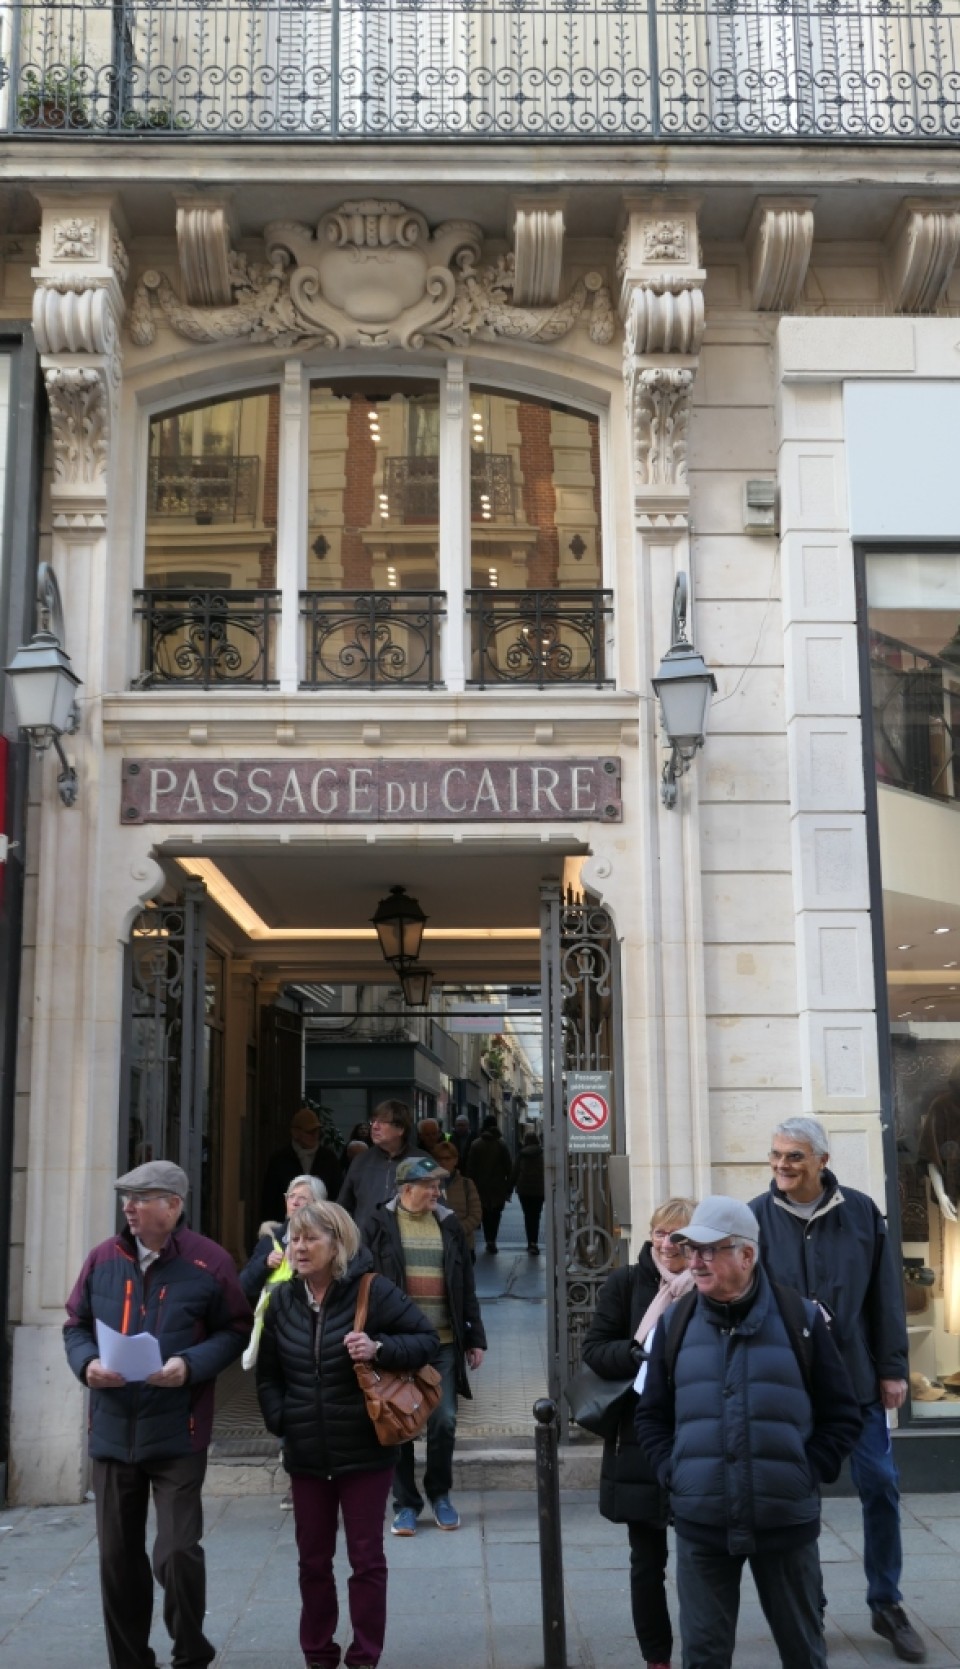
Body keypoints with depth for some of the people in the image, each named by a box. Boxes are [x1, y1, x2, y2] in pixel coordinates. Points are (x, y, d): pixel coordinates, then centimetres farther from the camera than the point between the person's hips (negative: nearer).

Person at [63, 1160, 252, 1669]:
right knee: (118, 1556, 13)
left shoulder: (209, 1262, -7)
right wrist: (86, 1362, -10)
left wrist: (191, 1364, -17)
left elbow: (235, 1331, 0)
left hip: (178, 1434, -4)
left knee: (177, 1553, -5)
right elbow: (76, 1325, 11)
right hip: (111, 1431, 4)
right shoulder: (103, 1258, 3)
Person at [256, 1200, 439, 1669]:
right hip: (305, 1455, 4)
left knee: (366, 1559, 6)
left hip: (364, 1450, -4)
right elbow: (267, 1371, 13)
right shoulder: (283, 1299, 3)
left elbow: (427, 1339, -7)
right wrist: (279, 1420, 0)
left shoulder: (373, 1291, -11)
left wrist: (380, 1348, -23)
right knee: (313, 1561, 14)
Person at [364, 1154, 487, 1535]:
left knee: (444, 1422, 3)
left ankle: (440, 1495, 24)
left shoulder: (448, 1224, 10)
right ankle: (405, 1503, 18)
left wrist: (474, 1338, 11)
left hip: (444, 1342, 3)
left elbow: (466, 1285, 13)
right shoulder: (380, 1225, -1)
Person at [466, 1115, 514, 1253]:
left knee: (485, 1214, 13)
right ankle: (492, 1240, -10)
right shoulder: (502, 1144, -5)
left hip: (482, 1185, 1)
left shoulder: (475, 1144, -4)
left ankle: (489, 1240, 8)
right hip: (498, 1186, -1)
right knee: (496, 1214, 4)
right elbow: (509, 1167, -2)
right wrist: (509, 1187, 4)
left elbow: (470, 1167, -2)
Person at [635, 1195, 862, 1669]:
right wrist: (673, 1473, -3)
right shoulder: (675, 1322, 3)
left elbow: (842, 1415, 2)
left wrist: (808, 1476, -6)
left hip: (785, 1521, -1)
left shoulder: (800, 1319, -2)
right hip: (700, 1523, 1)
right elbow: (651, 1416, 10)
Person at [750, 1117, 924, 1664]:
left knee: (881, 1486, 6)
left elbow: (887, 1295, 2)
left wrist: (893, 1368, 1)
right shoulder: (757, 1218, -7)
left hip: (857, 1376, 2)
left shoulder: (861, 1211, -2)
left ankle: (887, 1604, 24)